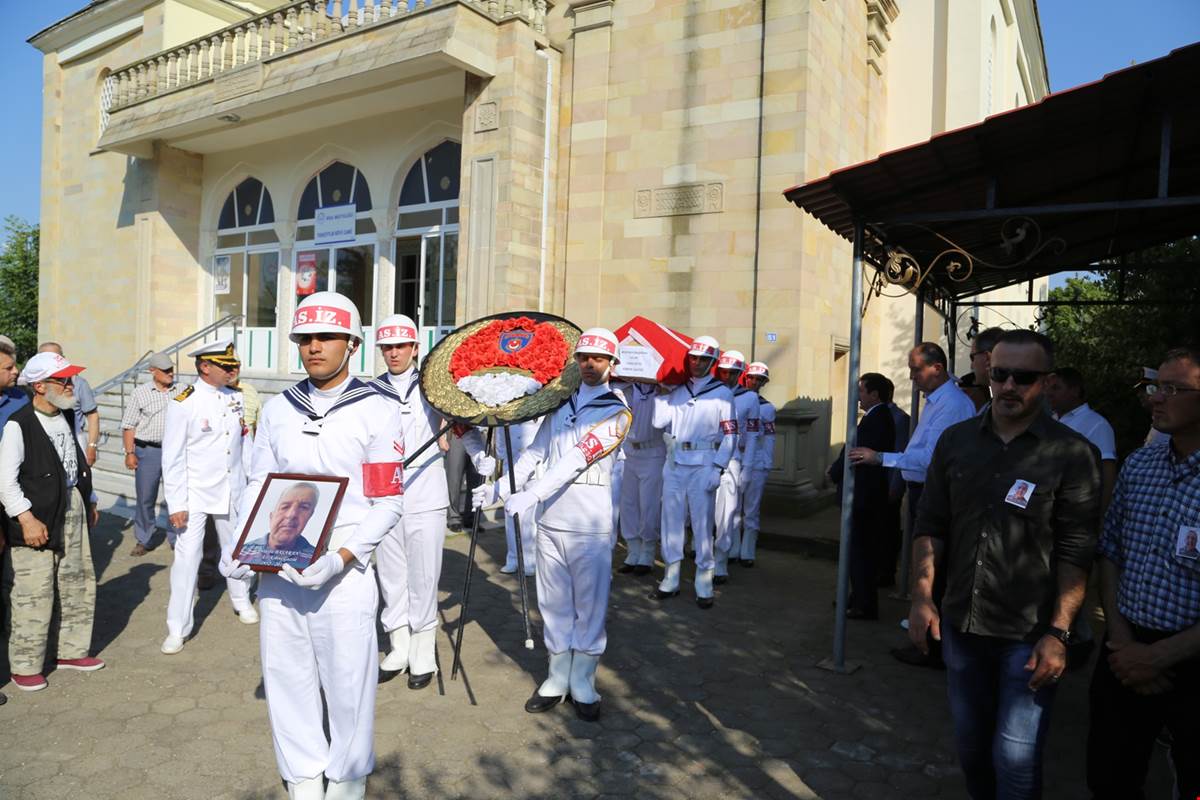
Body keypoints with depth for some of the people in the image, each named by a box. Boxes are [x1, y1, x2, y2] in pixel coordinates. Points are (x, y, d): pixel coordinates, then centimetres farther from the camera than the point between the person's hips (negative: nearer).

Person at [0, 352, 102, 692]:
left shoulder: (67, 416, 7)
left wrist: (89, 501, 17)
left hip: (72, 511, 8)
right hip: (37, 518, -8)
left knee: (79, 585, 15)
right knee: (33, 594, -1)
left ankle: (72, 650, 31)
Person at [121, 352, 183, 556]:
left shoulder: (181, 392, 6)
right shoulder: (140, 393, 0)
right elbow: (128, 425, 2)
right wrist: (129, 453, -5)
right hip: (148, 451, -1)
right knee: (145, 498, 6)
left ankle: (176, 539, 19)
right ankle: (143, 541, 20)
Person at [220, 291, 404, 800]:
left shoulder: (377, 411, -4)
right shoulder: (277, 409, 10)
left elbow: (388, 503, -6)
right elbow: (258, 485, 15)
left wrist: (342, 557, -18)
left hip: (342, 573, -4)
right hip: (276, 568, 4)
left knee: (347, 682, 3)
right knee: (286, 678, 12)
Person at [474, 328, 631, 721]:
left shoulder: (617, 411, -5)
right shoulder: (561, 403, 12)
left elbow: (578, 458, -18)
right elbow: (535, 452, 11)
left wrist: (531, 495, -26)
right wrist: (498, 487, -1)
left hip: (591, 526, -4)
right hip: (551, 521, 4)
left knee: (589, 608, 5)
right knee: (554, 606, 12)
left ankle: (583, 686, 20)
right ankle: (556, 680, 26)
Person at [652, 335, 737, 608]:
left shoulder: (722, 393, 1)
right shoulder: (676, 391, 11)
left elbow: (730, 436, -4)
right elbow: (660, 422, 0)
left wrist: (717, 469, -11)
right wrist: (660, 393, -1)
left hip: (703, 466, -4)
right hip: (675, 463, 4)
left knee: (702, 523, -1)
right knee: (671, 519, 8)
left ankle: (704, 585, 8)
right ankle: (671, 579, 19)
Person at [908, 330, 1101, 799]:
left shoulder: (1071, 454, -8)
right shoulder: (956, 441, 3)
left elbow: (1076, 553, -10)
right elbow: (931, 526, 5)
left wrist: (1058, 633, -14)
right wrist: (922, 597, -2)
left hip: (1028, 636, -4)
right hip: (960, 625, 4)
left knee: (1015, 759, 1)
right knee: (970, 745, 19)